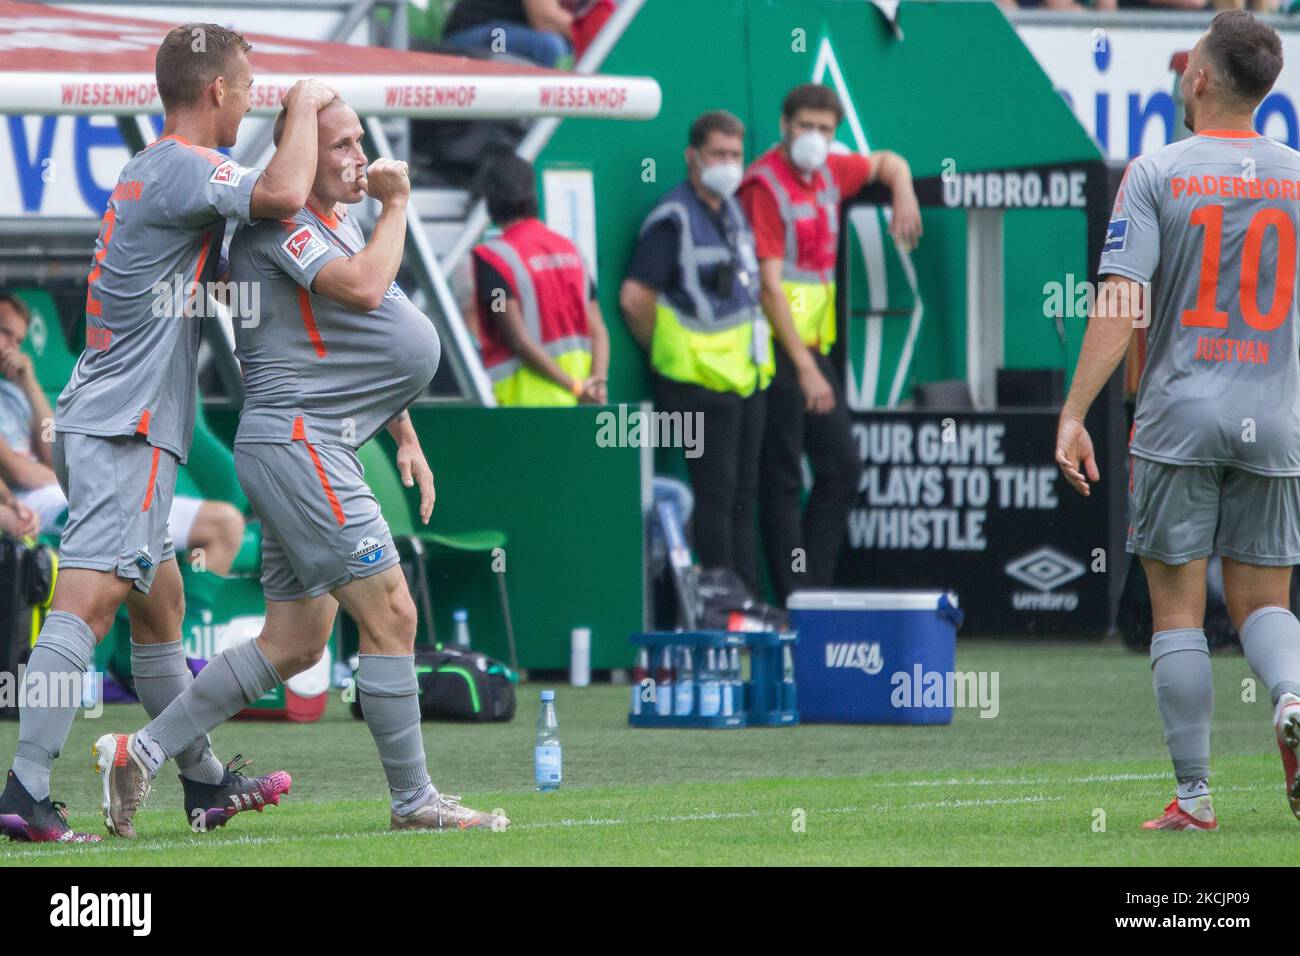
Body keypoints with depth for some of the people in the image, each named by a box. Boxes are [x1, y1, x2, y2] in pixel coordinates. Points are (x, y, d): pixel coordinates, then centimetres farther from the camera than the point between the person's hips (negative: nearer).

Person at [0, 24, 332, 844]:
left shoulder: (151, 169, 20)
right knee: (88, 601, -18)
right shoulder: (184, 165, -11)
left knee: (160, 603, 19)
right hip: (125, 429, -11)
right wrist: (305, 106, -10)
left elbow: (224, 273, 33)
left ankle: (206, 783, 30)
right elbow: (281, 195, -29)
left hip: (99, 425, 11)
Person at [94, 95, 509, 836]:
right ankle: (413, 800, -3)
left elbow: (367, 351, 30)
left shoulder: (343, 223, 21)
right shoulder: (279, 223, -12)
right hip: (295, 440, -11)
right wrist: (396, 205, -14)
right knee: (390, 614, -10)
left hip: (314, 453, 11)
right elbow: (362, 289, -27)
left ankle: (142, 751, 11)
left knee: (296, 644, 9)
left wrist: (405, 438, 26)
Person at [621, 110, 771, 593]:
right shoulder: (673, 218, -11)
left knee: (743, 496, 10)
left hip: (746, 375, 8)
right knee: (715, 494, -8)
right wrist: (664, 352, -5)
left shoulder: (733, 211, 15)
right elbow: (635, 298, -15)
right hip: (700, 381, -8)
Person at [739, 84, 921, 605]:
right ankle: (794, 600, -7)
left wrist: (903, 193, 9)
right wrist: (804, 368, -21)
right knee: (783, 479, -7)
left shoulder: (829, 172, 11)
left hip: (815, 346, 9)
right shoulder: (765, 185, -13)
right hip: (778, 348, -9)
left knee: (842, 468, 7)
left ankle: (815, 585, 11)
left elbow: (887, 163, 34)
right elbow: (769, 286, -17)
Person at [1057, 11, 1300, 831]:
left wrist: (1074, 415, -11)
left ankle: (1195, 794, 3)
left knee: (1178, 611, 5)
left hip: (1180, 420, -2)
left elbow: (1121, 305, -12)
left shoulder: (1157, 174, -5)